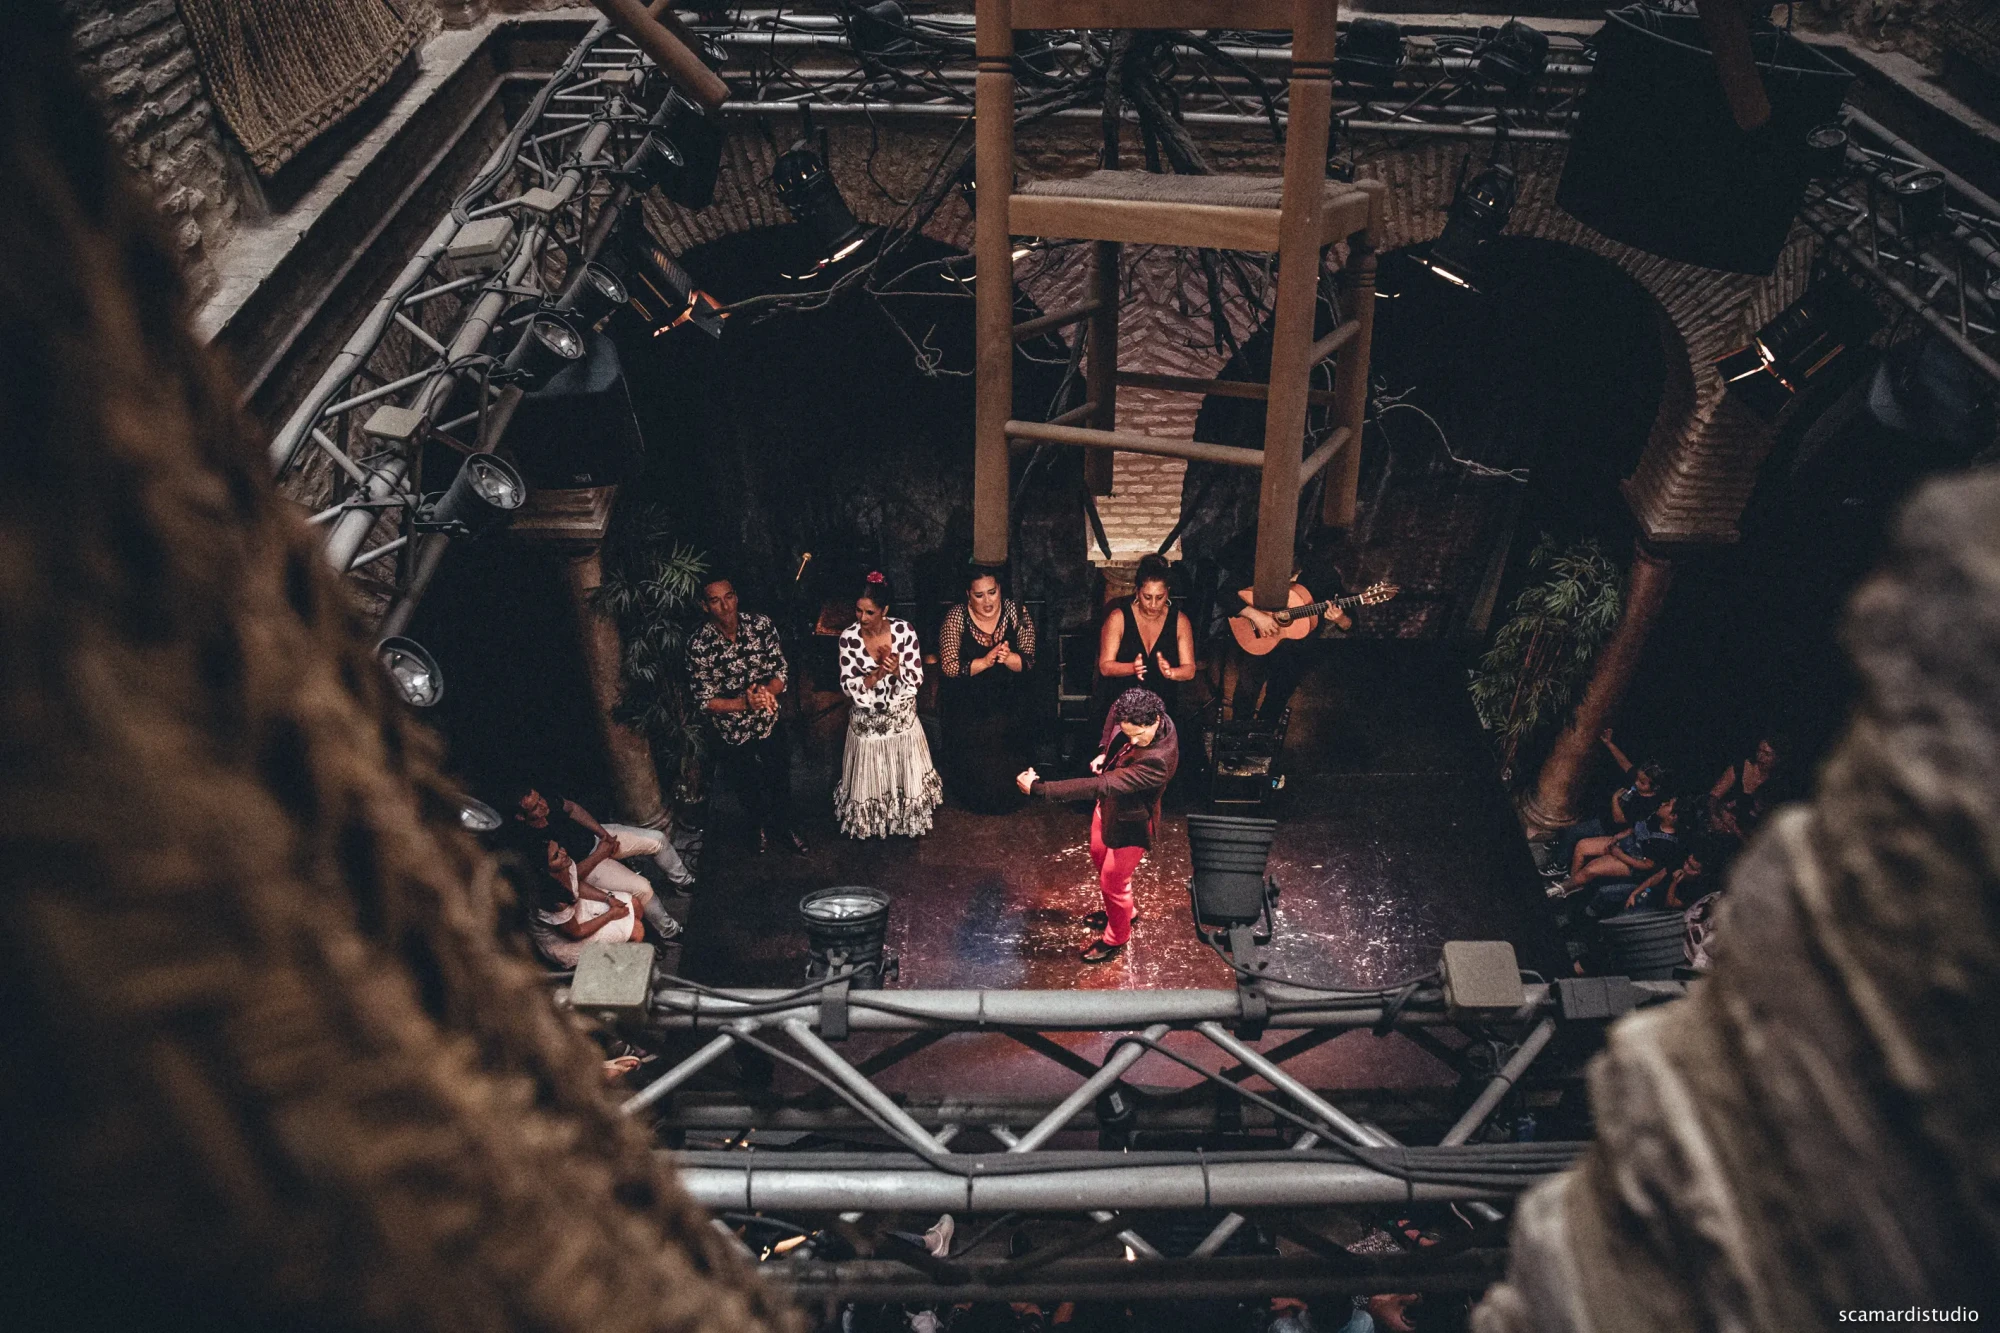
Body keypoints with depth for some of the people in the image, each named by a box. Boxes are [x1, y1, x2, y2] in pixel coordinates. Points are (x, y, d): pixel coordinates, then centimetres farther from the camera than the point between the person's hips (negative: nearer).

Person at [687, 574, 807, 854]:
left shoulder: (761, 625, -18)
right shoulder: (699, 644, -23)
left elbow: (780, 674, -13)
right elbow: (705, 701, -19)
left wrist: (767, 691, -36)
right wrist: (745, 703, -35)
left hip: (770, 724, 1)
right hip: (731, 733, -1)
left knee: (780, 781, 22)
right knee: (748, 788, 23)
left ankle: (785, 827, 49)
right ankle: (760, 826, 52)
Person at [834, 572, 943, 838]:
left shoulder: (904, 630, -14)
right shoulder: (849, 637, -14)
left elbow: (917, 679, -12)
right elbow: (847, 687, -14)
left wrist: (897, 670, -33)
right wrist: (877, 674, -30)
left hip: (901, 717, 0)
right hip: (867, 721, 0)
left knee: (906, 775, 14)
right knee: (870, 779, 11)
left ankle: (911, 823, 38)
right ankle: (871, 825, 36)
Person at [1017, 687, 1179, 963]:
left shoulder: (1156, 761, -43)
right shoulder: (1144, 719, -20)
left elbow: (1099, 786, -46)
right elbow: (1116, 709, 6)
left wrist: (1039, 788, -45)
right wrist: (1105, 751, -5)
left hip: (1130, 823, -8)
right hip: (1109, 805, 8)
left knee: (1112, 881, 12)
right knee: (1099, 857, 29)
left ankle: (1116, 938, 42)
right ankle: (1121, 912, 56)